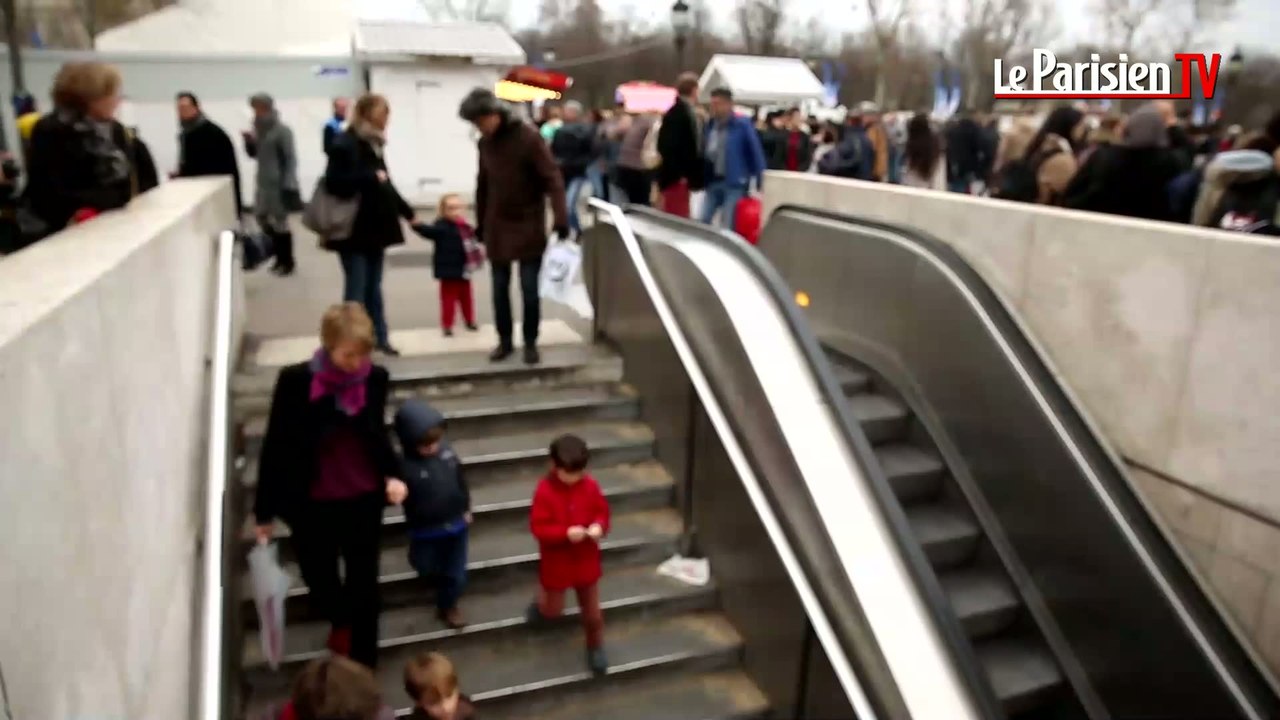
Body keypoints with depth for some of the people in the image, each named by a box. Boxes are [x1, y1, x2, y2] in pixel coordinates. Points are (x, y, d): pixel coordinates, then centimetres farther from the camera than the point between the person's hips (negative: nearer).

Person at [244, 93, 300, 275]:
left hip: (279, 184, -8)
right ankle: (280, 257, 24)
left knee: (280, 222, 0)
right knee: (262, 218, 11)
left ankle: (288, 261, 13)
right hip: (263, 183, 8)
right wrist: (249, 142, -1)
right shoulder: (259, 129, 11)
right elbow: (254, 154, 20)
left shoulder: (282, 130, -11)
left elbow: (291, 158, -13)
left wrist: (289, 185, -18)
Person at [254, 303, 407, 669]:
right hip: (312, 505, -1)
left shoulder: (376, 378, -12)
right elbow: (276, 445, -10)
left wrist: (391, 474, -12)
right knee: (319, 581, 17)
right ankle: (340, 621, 52)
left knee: (363, 584, 10)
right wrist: (264, 512, -3)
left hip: (363, 500, 1)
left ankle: (362, 664, 30)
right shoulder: (295, 380, -19)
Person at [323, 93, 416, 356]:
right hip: (353, 229, -8)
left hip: (376, 226, 8)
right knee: (356, 289, -3)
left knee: (373, 287, 15)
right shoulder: (345, 144, -13)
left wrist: (407, 212, 21)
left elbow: (385, 184, 20)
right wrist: (371, 178, -22)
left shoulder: (373, 144, 14)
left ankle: (380, 338, 24)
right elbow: (335, 183, -21)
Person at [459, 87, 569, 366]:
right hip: (497, 227, 5)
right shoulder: (485, 143, 5)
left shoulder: (528, 137, -12)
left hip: (529, 225, -5)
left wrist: (560, 218, -25)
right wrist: (480, 224, 16)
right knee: (500, 288, 8)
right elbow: (483, 185, 14)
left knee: (529, 288, 0)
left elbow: (552, 178, -16)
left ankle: (530, 343, 14)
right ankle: (504, 341, 21)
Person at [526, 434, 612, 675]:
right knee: (553, 611, 16)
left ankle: (595, 646, 39)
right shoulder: (544, 491, -21)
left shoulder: (590, 486, -11)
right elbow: (539, 528, -20)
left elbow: (602, 512, 0)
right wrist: (566, 533, -33)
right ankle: (542, 603, 51)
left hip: (586, 560, 3)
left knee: (592, 609, 16)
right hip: (556, 562, -2)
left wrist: (599, 527, -22)